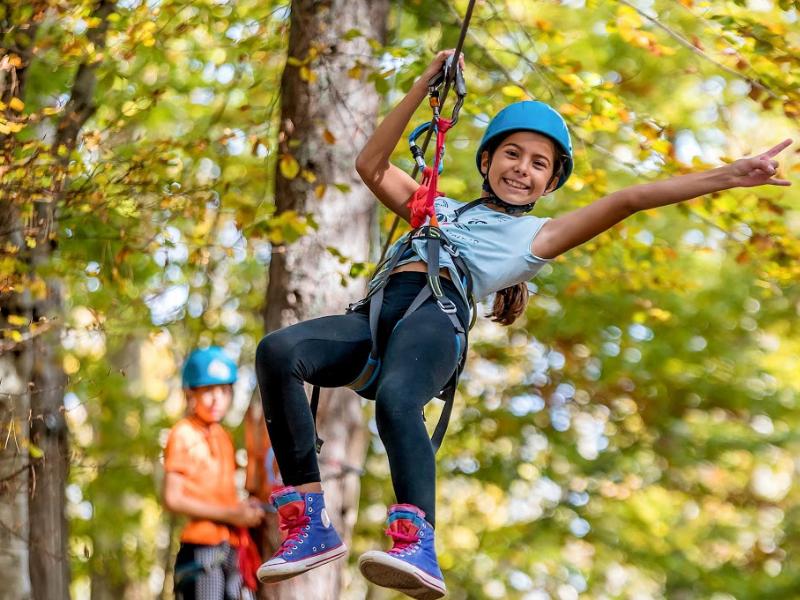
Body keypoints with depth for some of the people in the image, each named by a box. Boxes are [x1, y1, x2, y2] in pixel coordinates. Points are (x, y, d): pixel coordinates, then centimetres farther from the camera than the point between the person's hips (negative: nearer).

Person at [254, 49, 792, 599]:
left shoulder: (539, 236, 25)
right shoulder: (437, 208, 39)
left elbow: (628, 200, 17)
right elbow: (371, 166, 32)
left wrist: (725, 177, 10)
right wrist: (424, 87, 29)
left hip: (437, 312, -4)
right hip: (375, 316, 4)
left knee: (396, 400, -39)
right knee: (277, 352, -28)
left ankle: (418, 546, -49)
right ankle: (310, 527, -30)